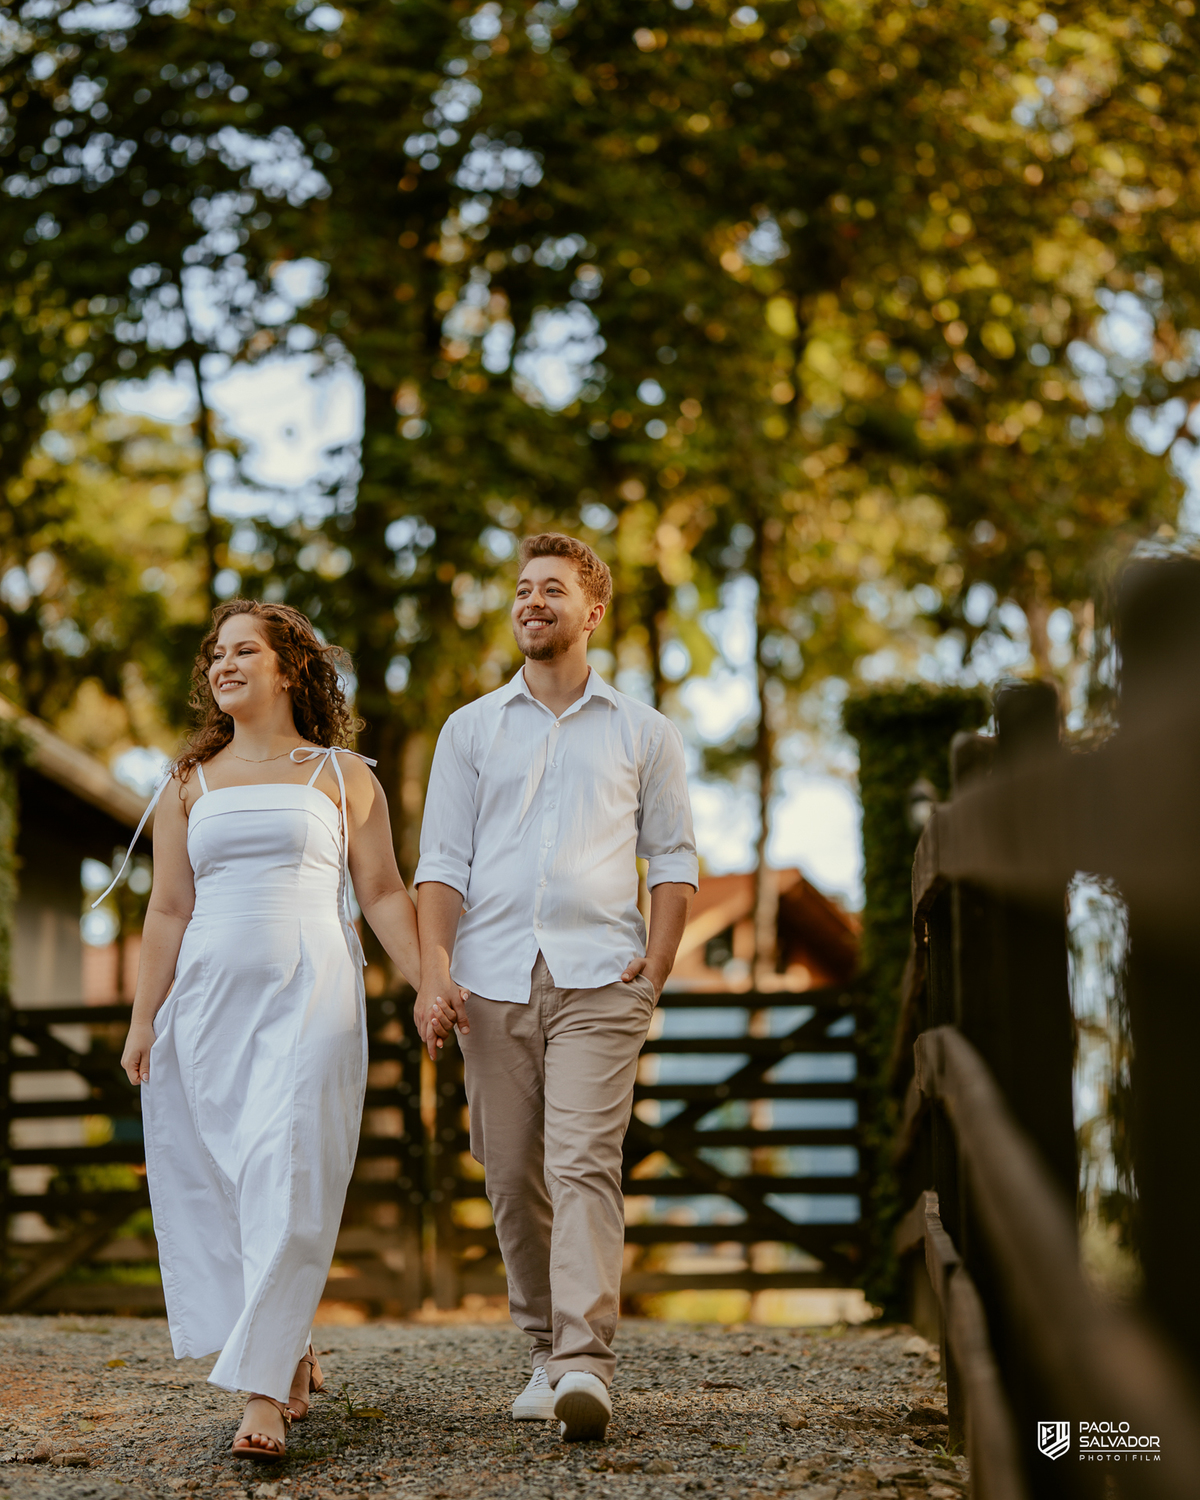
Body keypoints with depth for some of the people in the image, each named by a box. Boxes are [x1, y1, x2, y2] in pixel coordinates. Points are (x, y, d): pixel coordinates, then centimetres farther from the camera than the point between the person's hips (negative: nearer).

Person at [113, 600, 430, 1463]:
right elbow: (170, 909, 11)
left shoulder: (342, 776, 9)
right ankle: (293, 1358, 21)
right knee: (217, 1188, 3)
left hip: (311, 995, -3)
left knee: (289, 1185, -13)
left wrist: (429, 985, -3)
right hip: (209, 998, 3)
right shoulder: (191, 784, 15)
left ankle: (264, 1394, -14)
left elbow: (383, 892, 7)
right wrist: (144, 1019, 4)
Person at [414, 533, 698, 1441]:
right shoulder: (472, 729, 14)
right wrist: (434, 973, -4)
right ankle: (546, 1349, 17)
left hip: (598, 978, -2)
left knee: (584, 1165, -15)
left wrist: (657, 964, -2)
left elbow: (675, 857, 12)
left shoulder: (643, 732, 12)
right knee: (513, 1177, 4)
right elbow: (442, 861, 9)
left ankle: (587, 1364, -21)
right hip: (493, 981, 2)